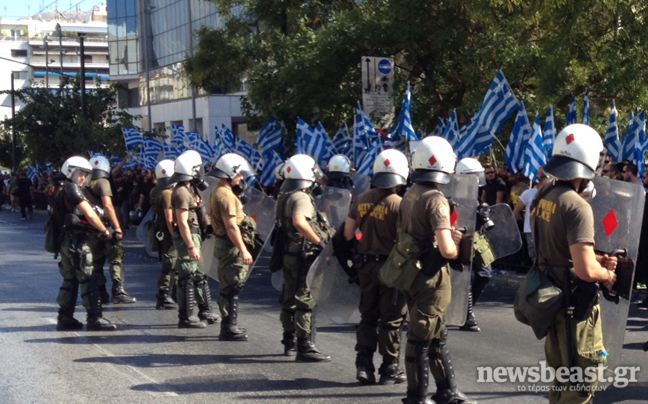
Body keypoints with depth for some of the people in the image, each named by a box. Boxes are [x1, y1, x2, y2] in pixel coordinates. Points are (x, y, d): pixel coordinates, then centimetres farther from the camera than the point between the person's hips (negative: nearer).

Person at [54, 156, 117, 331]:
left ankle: (65, 318, 16)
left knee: (70, 280, 14)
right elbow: (89, 214, -15)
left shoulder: (62, 191, 17)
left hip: (66, 241, 10)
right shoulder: (73, 189, -11)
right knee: (89, 280, -6)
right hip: (77, 240, -10)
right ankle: (95, 319, -5)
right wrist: (105, 230, -3)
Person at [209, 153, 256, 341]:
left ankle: (229, 325, 24)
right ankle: (229, 329, -3)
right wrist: (243, 250, -24)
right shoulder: (225, 195, -19)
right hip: (231, 246, -11)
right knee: (232, 288, -6)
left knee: (228, 287, 16)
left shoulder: (217, 191, 14)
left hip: (223, 243, 11)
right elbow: (231, 226, -24)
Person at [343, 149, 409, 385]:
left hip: (366, 265, 5)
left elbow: (348, 233, 7)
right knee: (391, 319, 4)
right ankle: (390, 368, 10)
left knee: (367, 316, 15)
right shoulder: (398, 204, -16)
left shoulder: (362, 200, 2)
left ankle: (363, 365, 13)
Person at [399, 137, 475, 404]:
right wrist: (458, 249, -3)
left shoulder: (409, 196, 6)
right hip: (431, 277, -8)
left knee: (437, 336, 18)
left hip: (411, 271, 8)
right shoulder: (435, 200, -19)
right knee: (422, 338, 2)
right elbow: (446, 250, -25)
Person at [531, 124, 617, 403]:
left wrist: (598, 259, 11)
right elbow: (585, 270, -27)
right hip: (574, 305, -9)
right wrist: (607, 275, -7)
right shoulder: (577, 206, -22)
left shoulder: (542, 198, 5)